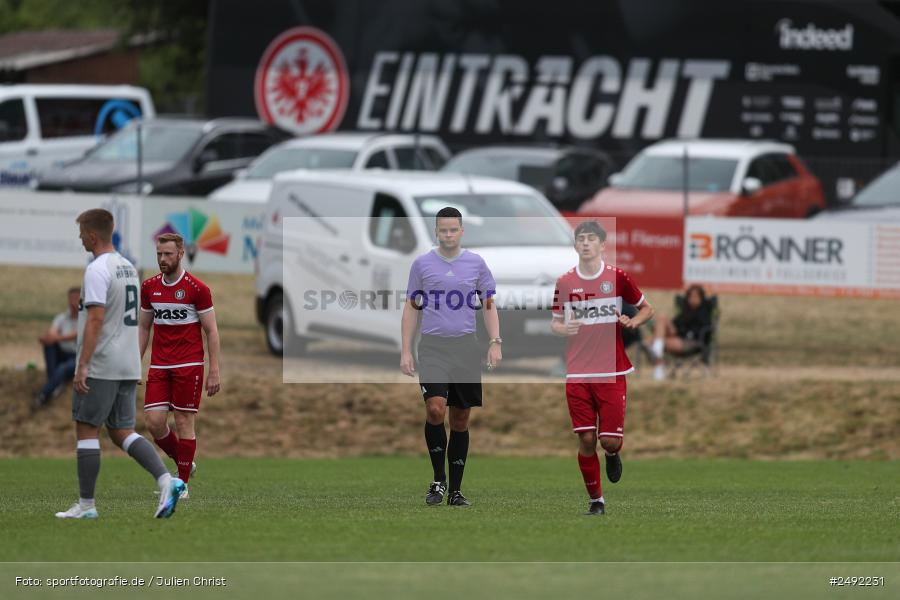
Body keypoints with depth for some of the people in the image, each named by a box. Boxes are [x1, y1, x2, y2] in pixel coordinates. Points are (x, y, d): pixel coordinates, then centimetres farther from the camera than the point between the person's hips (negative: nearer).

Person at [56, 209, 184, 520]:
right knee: (122, 432, 9)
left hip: (100, 366, -8)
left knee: (86, 430, 0)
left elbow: (96, 319, -21)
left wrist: (82, 366, -22)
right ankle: (166, 480, -9)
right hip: (128, 366, 8)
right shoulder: (128, 267, 15)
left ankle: (86, 504, 1)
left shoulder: (97, 270, -13)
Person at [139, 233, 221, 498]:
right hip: (159, 367, 4)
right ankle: (184, 464, 18)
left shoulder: (196, 288, -7)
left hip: (189, 366, -4)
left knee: (184, 422, -3)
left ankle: (183, 482, 6)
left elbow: (211, 331, -5)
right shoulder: (149, 287, 7)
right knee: (154, 421, -5)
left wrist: (214, 371, -10)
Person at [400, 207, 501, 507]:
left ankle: (455, 490, 12)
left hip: (466, 346, 2)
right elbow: (411, 308, 8)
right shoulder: (422, 264, 4)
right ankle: (438, 479, -3)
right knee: (435, 408, -20)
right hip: (432, 345, -2)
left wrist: (495, 343, -3)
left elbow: (489, 306, 10)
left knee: (461, 418, 4)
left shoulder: (476, 263, 6)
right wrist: (406, 351, 1)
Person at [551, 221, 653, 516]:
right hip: (578, 374, 1)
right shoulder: (565, 283, 5)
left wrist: (632, 322, -10)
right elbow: (555, 322, 14)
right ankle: (596, 500, 12)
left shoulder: (617, 277, 0)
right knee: (586, 439, -2)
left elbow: (646, 308, 11)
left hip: (612, 372, -1)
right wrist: (563, 328, -10)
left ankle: (613, 455, 32)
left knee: (610, 439, -6)